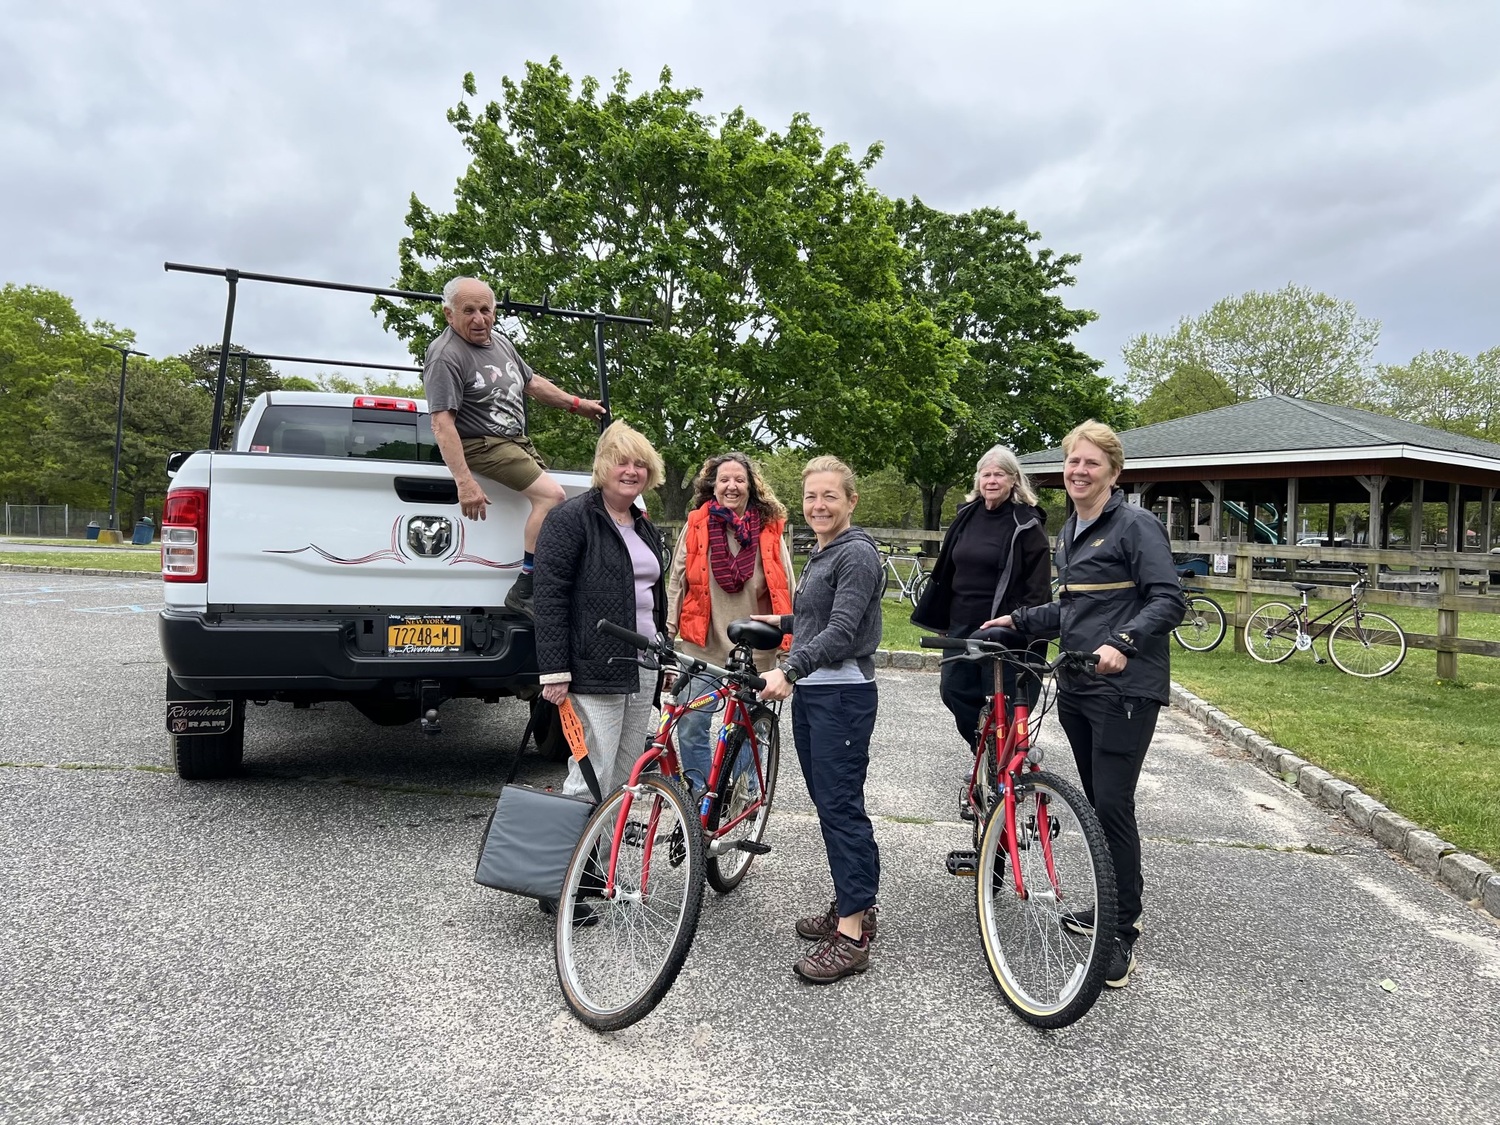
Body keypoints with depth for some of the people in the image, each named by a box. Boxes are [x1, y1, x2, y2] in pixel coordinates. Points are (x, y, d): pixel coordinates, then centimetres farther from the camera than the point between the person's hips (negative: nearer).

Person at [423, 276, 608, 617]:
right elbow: (442, 423, -26)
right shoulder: (446, 355, -19)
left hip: (518, 440, 10)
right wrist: (465, 482, -33)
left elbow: (533, 383, 24)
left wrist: (577, 404, 24)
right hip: (482, 444, -10)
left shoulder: (500, 342, 9)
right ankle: (524, 591, -23)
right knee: (551, 494, -24)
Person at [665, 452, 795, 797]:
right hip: (701, 644, 0)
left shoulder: (769, 529, 1)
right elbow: (676, 582, 5)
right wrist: (668, 632, 2)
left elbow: (785, 588, 5)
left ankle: (742, 791, 30)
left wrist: (789, 639, 5)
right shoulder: (696, 525, 1)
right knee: (691, 727, -1)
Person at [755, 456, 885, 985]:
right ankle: (855, 905, 25)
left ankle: (852, 934, -3)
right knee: (828, 802, 13)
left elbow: (842, 631, -22)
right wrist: (784, 622, 34)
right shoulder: (820, 554, 17)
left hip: (843, 694, -10)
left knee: (841, 805, -8)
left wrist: (788, 671, -30)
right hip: (810, 690, 10)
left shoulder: (857, 554, -12)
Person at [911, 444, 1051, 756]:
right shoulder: (967, 514, 9)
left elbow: (1038, 585, -11)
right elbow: (945, 570, 14)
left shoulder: (1027, 524, -9)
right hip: (962, 625, 6)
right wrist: (938, 617, 14)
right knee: (954, 690, 9)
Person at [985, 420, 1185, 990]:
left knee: (1113, 806, -8)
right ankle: (1110, 906, 30)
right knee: (1095, 802, 16)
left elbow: (1168, 601, -18)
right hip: (1077, 687, 8)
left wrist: (1122, 642, -31)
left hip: (1124, 688, -8)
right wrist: (1018, 619, 17)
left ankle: (1124, 933, 3)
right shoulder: (1070, 533, 16)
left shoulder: (1136, 525, -9)